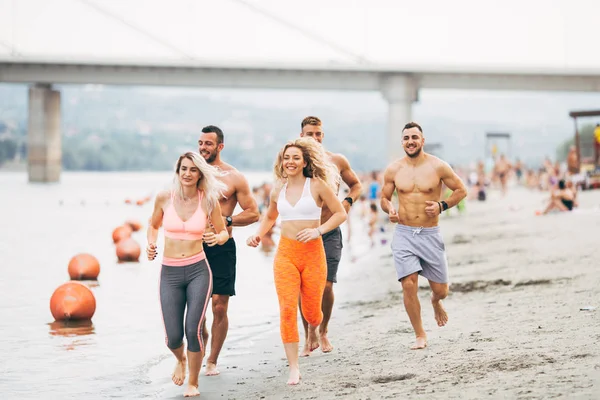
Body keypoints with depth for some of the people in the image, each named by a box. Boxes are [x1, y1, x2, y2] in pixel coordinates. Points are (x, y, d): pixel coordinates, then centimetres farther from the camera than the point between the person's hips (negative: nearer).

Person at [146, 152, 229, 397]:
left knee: (193, 330, -12)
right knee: (173, 337, -3)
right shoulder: (164, 198, -1)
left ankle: (193, 383, 14)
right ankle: (181, 360, 37)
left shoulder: (208, 200, -3)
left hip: (198, 270, -1)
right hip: (170, 273, 1)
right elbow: (153, 225, 17)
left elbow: (224, 232, 9)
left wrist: (218, 238, -14)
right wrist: (151, 244, -2)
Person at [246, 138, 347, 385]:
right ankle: (294, 368, -5)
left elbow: (340, 214, -2)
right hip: (285, 253, 2)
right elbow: (270, 217, 25)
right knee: (287, 310, -10)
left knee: (311, 311, 7)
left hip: (313, 253, -2)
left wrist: (318, 230, -15)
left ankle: (313, 329, 47)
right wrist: (258, 235, 7)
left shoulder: (317, 185, -5)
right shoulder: (278, 190, 7)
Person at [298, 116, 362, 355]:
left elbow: (356, 185, 16)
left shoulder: (337, 161, 2)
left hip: (330, 233, 0)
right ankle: (308, 337, 15)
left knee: (326, 286, -4)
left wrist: (348, 201, -3)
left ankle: (323, 333, 20)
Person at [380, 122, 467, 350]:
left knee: (441, 290, 4)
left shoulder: (437, 167, -4)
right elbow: (384, 197, 13)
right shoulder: (393, 170, 1)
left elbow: (461, 190, 4)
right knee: (409, 285, -13)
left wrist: (442, 205, -11)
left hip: (430, 235, 0)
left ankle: (436, 302, 44)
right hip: (404, 235, 0)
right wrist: (389, 209, -10)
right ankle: (420, 335, 3)